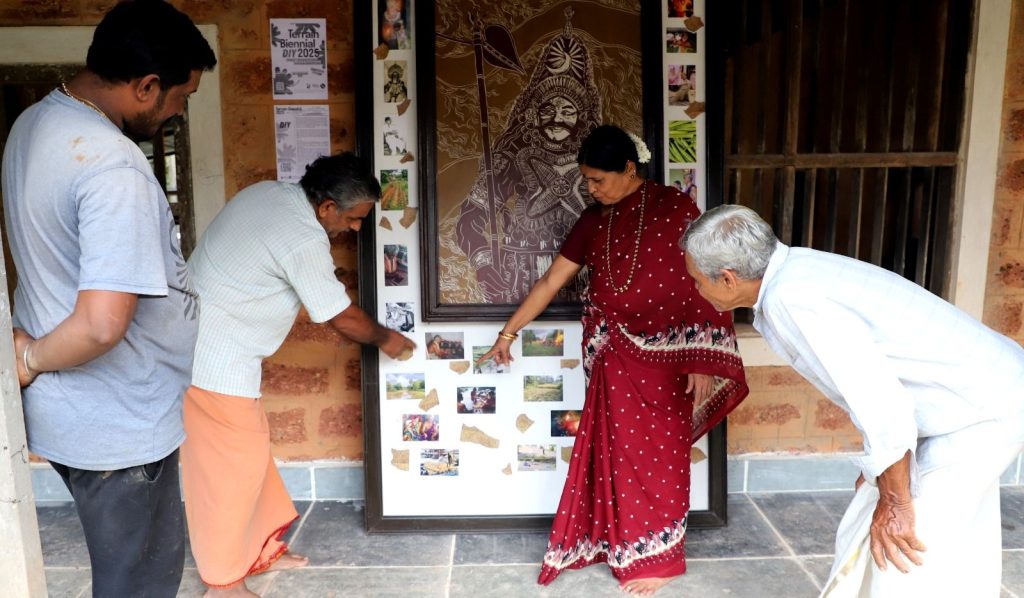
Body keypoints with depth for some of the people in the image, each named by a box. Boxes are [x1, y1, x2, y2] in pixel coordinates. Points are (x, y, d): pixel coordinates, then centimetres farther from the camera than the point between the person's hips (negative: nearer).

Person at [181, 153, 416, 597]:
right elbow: (342, 317, -12)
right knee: (231, 466, 3)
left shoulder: (266, 192, 5)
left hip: (198, 341, 10)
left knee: (247, 453, 18)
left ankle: (259, 550, 33)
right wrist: (385, 339, 5)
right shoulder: (305, 241, -22)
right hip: (217, 360, -10)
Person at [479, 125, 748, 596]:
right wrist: (508, 332, 14)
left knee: (659, 454, 6)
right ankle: (621, 544, 30)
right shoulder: (594, 221, 7)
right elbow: (550, 281, 11)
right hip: (615, 357, 5)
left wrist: (702, 360, -12)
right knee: (617, 452, 11)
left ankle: (656, 557, 23)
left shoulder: (674, 208, -8)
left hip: (666, 355, -4)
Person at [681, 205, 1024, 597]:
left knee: (907, 562, -3)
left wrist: (894, 503, -16)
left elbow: (881, 401, -28)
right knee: (864, 537, 13)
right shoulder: (799, 271, 2)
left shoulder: (791, 298, -26)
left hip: (986, 408, -9)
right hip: (969, 393, 9)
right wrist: (879, 465, 19)